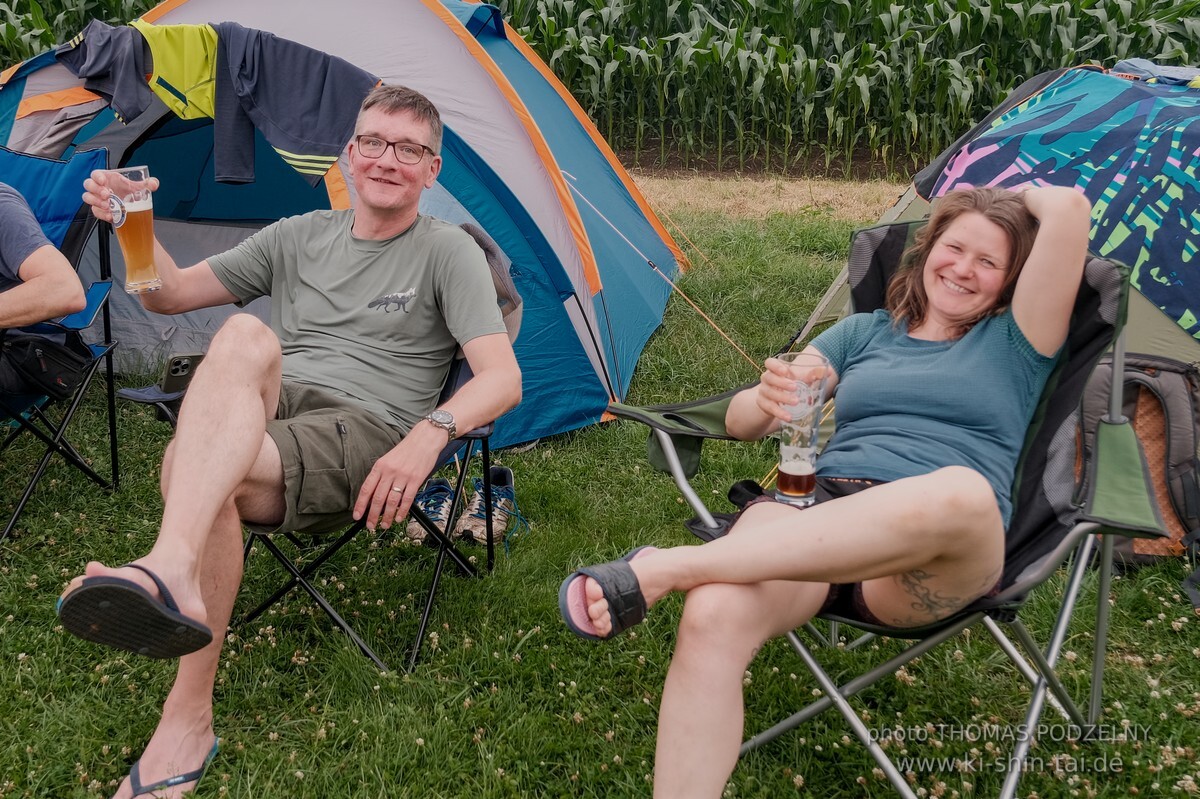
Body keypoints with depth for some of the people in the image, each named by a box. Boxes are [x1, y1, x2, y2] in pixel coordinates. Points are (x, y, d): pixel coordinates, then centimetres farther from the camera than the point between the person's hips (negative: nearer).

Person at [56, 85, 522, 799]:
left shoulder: (447, 252, 5)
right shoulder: (300, 237, 20)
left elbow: (503, 378, -7)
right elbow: (173, 295, 21)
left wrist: (431, 430, -26)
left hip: (366, 432, -4)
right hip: (270, 415, 4)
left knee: (191, 467, -33)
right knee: (244, 336, -33)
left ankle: (186, 720, -38)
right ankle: (174, 579, -46)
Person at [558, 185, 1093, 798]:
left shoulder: (1014, 342, 16)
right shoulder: (864, 332, 24)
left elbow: (1069, 208, 3)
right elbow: (740, 420, 16)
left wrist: (1019, 197, 25)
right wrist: (769, 399, -8)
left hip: (947, 556, -2)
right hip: (818, 510, 2)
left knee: (964, 495, -41)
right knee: (713, 618, -34)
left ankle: (663, 566, -35)